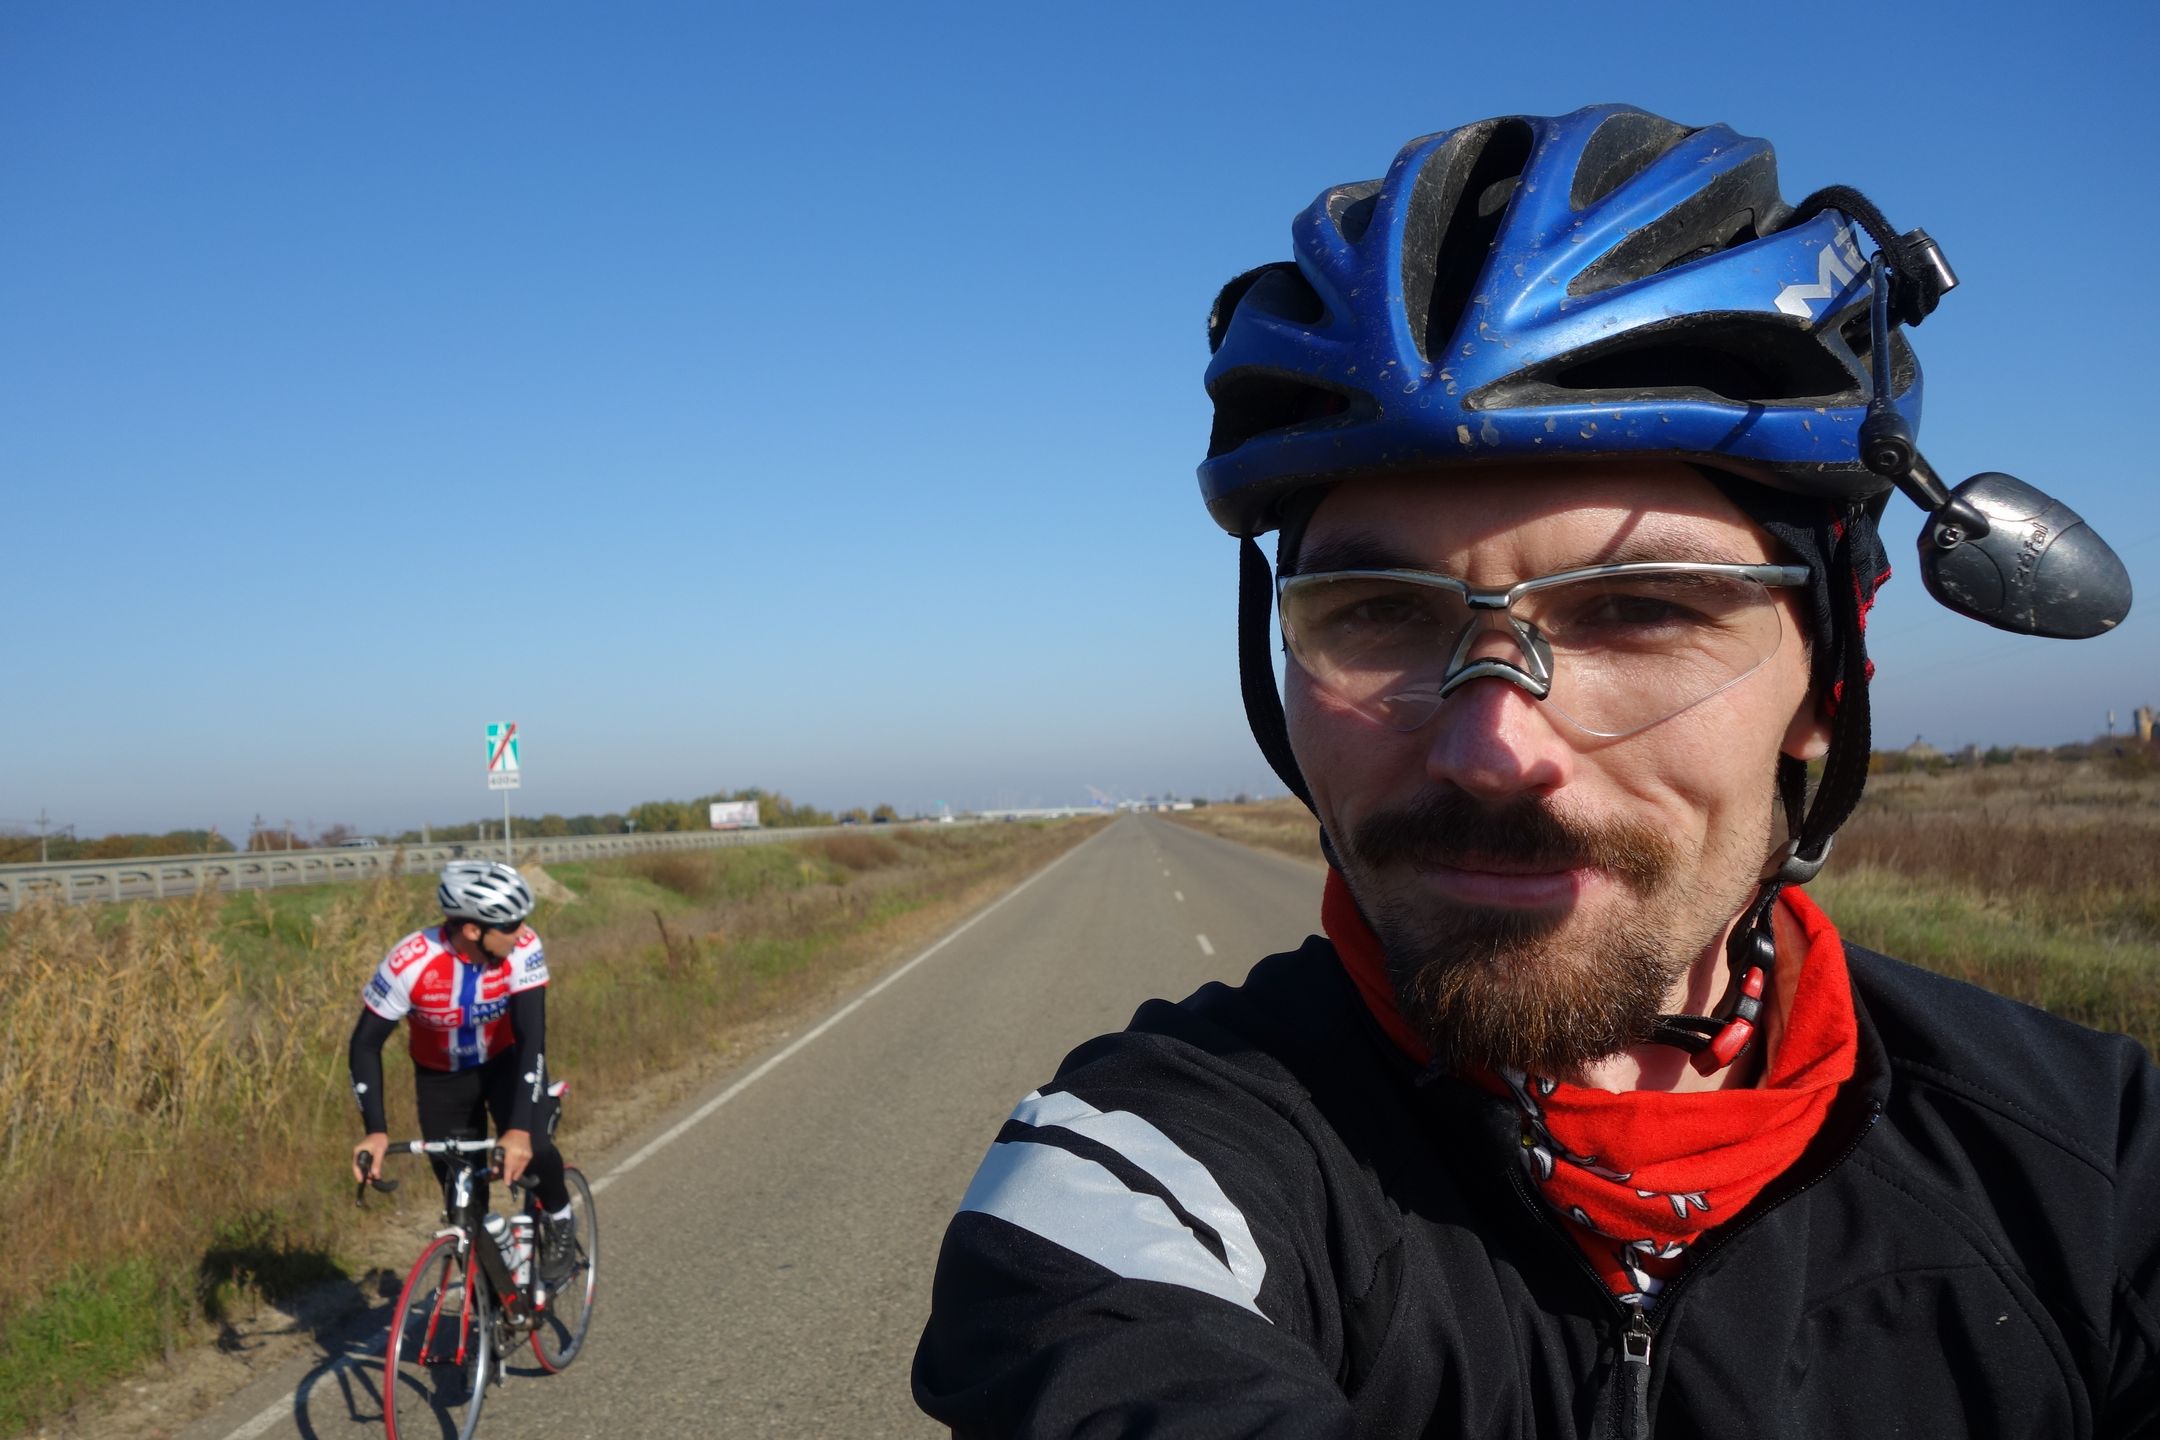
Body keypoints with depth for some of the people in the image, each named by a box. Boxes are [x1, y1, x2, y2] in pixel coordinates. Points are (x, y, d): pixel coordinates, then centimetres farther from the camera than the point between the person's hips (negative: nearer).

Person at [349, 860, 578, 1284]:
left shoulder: (523, 948, -30)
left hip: (507, 1062, 0)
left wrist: (520, 1128, -43)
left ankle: (558, 1221, 5)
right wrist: (376, 1131, -33)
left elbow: (532, 1038, -32)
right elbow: (365, 1045, -23)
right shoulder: (411, 962, -32)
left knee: (531, 1149, -27)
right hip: (442, 1078, 1)